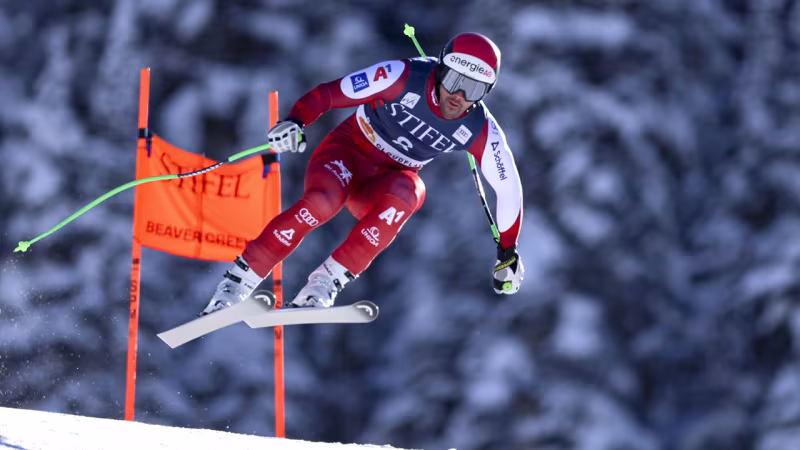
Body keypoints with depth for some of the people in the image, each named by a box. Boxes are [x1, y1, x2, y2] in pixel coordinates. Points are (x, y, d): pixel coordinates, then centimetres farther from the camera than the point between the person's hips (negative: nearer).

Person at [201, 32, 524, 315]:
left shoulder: (479, 131, -13)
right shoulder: (404, 78, -22)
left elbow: (508, 185, -2)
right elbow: (330, 92, -19)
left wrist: (508, 252, 2)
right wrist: (295, 121, -36)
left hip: (386, 182, 2)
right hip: (347, 150, -2)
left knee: (406, 192, -35)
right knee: (323, 200, -36)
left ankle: (325, 285, -36)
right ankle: (237, 282, -26)